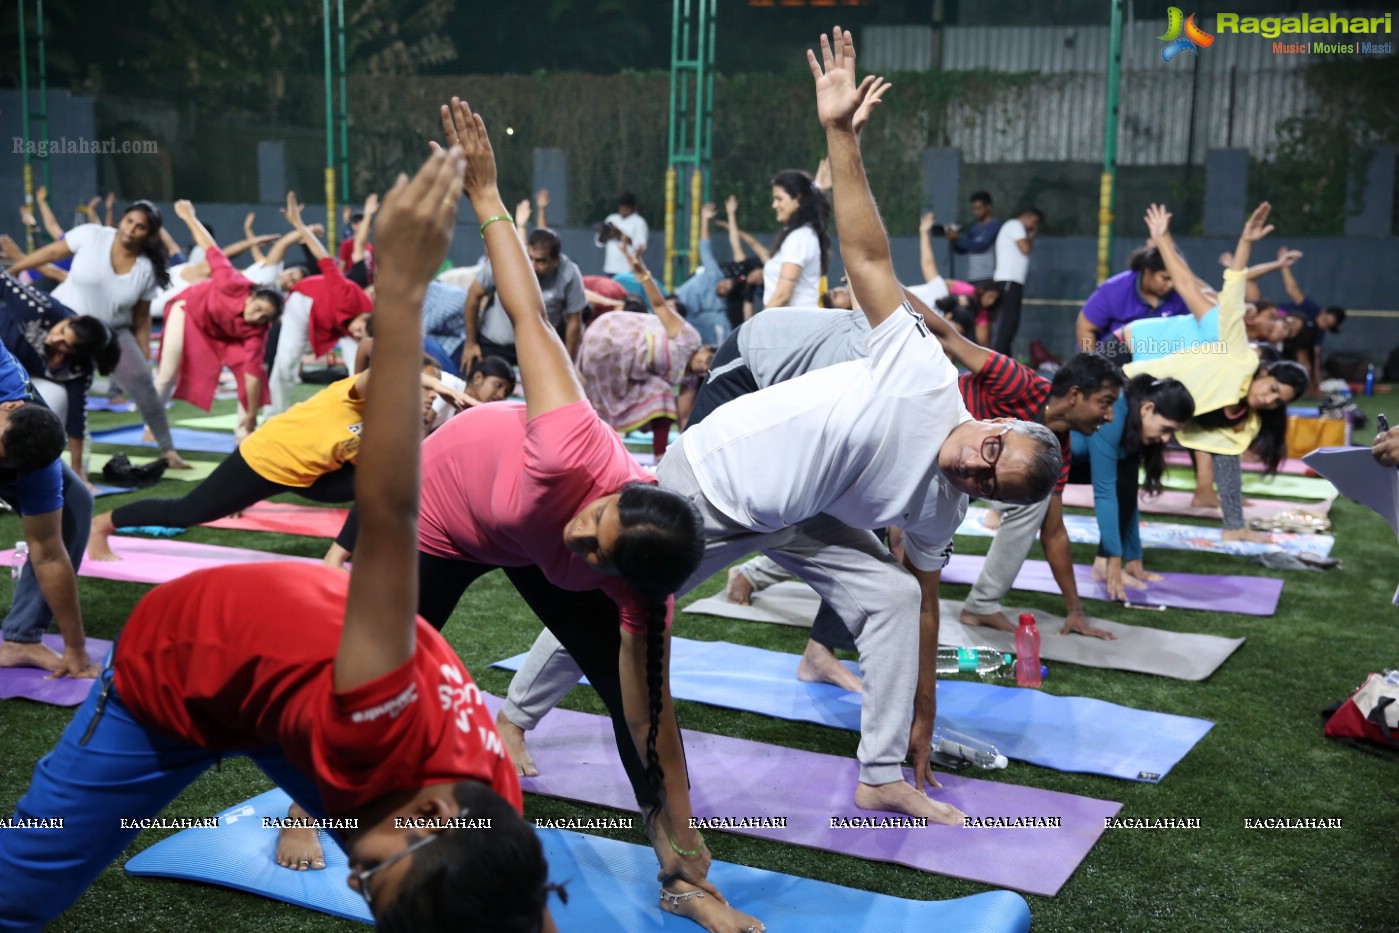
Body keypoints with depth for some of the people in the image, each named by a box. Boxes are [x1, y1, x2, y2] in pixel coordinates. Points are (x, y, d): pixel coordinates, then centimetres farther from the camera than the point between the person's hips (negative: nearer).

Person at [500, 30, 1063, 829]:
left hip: (790, 516, 5)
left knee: (891, 592, -10)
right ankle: (515, 717, 30)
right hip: (708, 475, -5)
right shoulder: (927, 376, -25)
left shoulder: (936, 513, -9)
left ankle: (885, 777, -1)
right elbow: (868, 258, -27)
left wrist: (921, 723, 6)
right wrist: (840, 134, -33)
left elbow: (925, 609, 3)